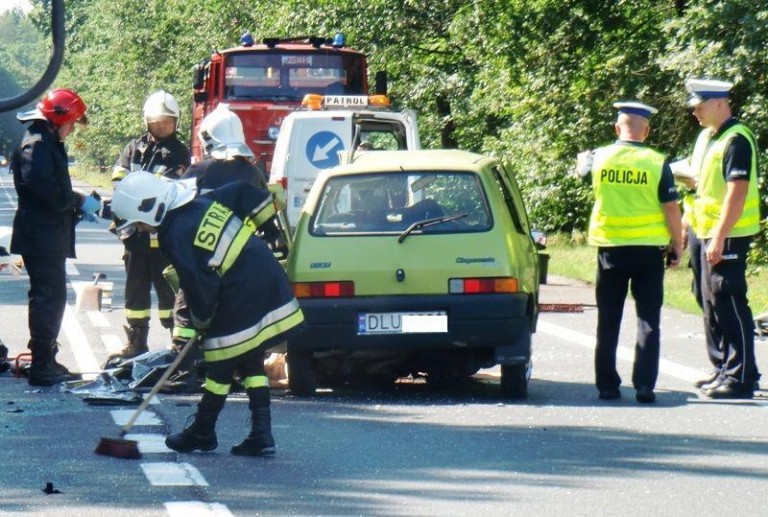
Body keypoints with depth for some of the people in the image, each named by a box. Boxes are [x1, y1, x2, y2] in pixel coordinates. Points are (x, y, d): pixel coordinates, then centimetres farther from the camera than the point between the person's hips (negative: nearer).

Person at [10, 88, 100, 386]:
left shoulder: (49, 145, 18)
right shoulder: (36, 146, -15)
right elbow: (48, 192, -25)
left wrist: (77, 209, 14)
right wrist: (79, 202, -14)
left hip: (49, 237, 11)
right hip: (41, 237, -11)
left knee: (51, 298, 15)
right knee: (49, 298, -10)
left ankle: (46, 361, 22)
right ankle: (42, 367, -9)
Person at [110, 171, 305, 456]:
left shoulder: (174, 238, -14)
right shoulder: (203, 202, 9)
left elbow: (199, 286, -15)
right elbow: (247, 193, 16)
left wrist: (201, 320, 1)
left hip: (240, 299, -9)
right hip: (269, 279, 9)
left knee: (221, 365, 6)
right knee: (250, 362, 15)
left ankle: (202, 433, 19)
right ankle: (261, 435, 11)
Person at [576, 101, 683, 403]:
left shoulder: (599, 158, -3)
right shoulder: (657, 163, -8)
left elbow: (582, 166, 21)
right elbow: (671, 209, -7)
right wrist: (677, 246, 4)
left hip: (610, 249, 2)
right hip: (649, 250, -2)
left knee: (608, 321, 10)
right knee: (648, 319, 3)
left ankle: (607, 385, 12)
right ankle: (644, 386, -4)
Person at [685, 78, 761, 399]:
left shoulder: (736, 140, -17)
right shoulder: (707, 137, 13)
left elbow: (737, 192, -22)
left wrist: (719, 237, -25)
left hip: (729, 235, -10)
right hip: (708, 232, 10)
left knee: (729, 303, -9)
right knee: (713, 303, 14)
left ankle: (740, 378, -6)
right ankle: (723, 369, 22)